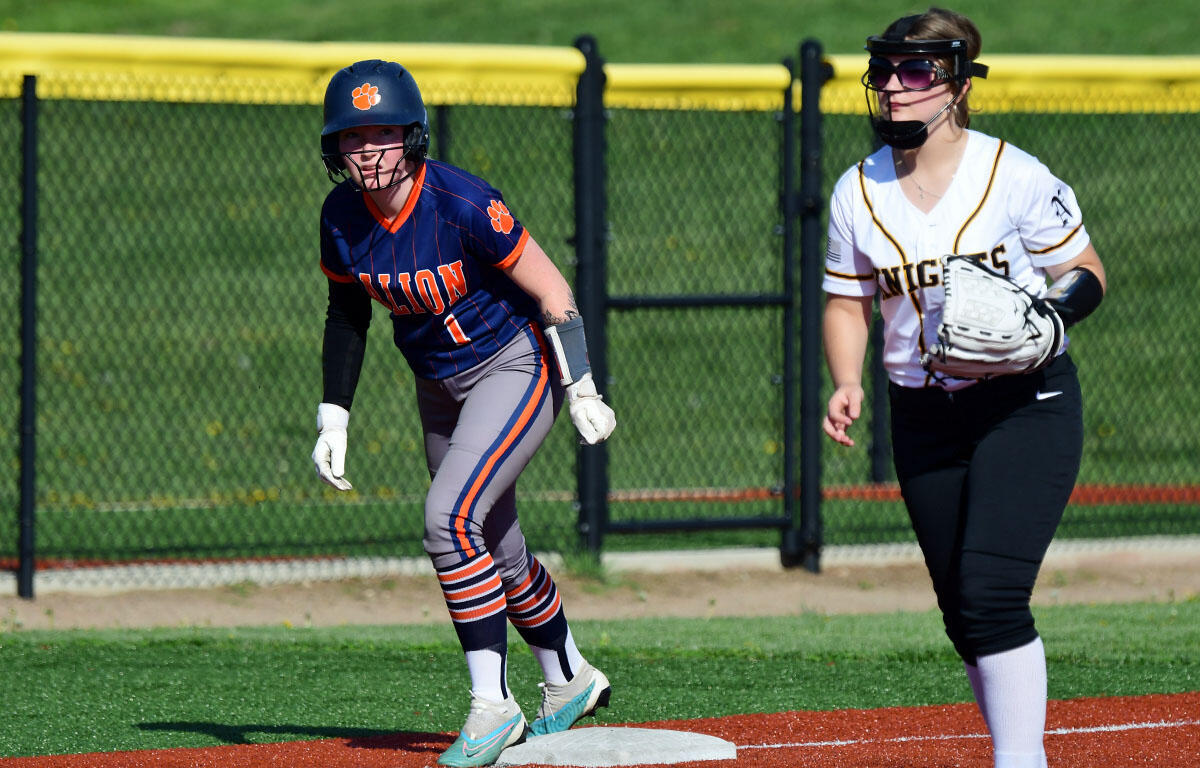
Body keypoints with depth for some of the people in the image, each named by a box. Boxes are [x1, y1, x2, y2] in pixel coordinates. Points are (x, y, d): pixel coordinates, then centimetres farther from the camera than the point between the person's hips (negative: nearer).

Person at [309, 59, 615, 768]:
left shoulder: (464, 205, -28)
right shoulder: (342, 217, -10)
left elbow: (549, 289, -19)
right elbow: (347, 315, 7)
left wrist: (581, 391, -17)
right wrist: (334, 417, 3)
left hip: (516, 366, -7)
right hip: (440, 385, 7)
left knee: (451, 519, -22)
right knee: (494, 547, 15)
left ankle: (494, 707, -16)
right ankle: (570, 681, 37)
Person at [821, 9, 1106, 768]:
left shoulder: (1015, 177, -9)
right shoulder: (858, 193, 3)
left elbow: (1087, 273, -1)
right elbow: (848, 303, 11)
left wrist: (1045, 313, -22)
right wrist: (847, 384, -6)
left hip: (1026, 404, -5)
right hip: (924, 417, 5)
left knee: (990, 592, -19)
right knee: (963, 612, 7)